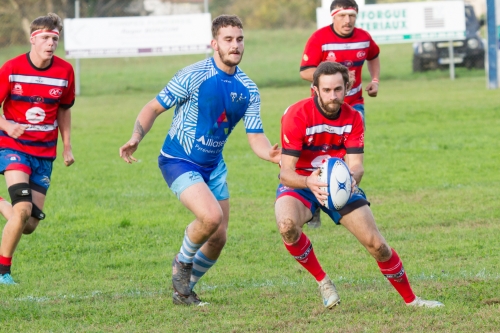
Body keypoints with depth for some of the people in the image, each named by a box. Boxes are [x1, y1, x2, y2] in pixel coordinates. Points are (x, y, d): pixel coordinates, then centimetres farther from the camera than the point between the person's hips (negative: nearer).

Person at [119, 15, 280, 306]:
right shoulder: (193, 76, -16)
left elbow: (256, 138, -3)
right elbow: (154, 108, -9)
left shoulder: (248, 90, 0)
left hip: (213, 166, 6)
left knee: (218, 238, 5)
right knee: (211, 216, -28)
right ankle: (182, 263, 2)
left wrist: (271, 154, -26)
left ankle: (184, 290, 29)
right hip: (179, 161, -6)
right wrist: (136, 137, -26)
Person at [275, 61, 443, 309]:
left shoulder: (352, 118, -9)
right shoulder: (297, 115, -23)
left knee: (377, 245, -5)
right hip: (299, 184, -3)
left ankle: (411, 299, 18)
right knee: (287, 225, -36)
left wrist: (351, 177, -43)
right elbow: (286, 173, -27)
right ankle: (322, 281, -12)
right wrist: (309, 182, -50)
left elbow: (356, 165, -17)